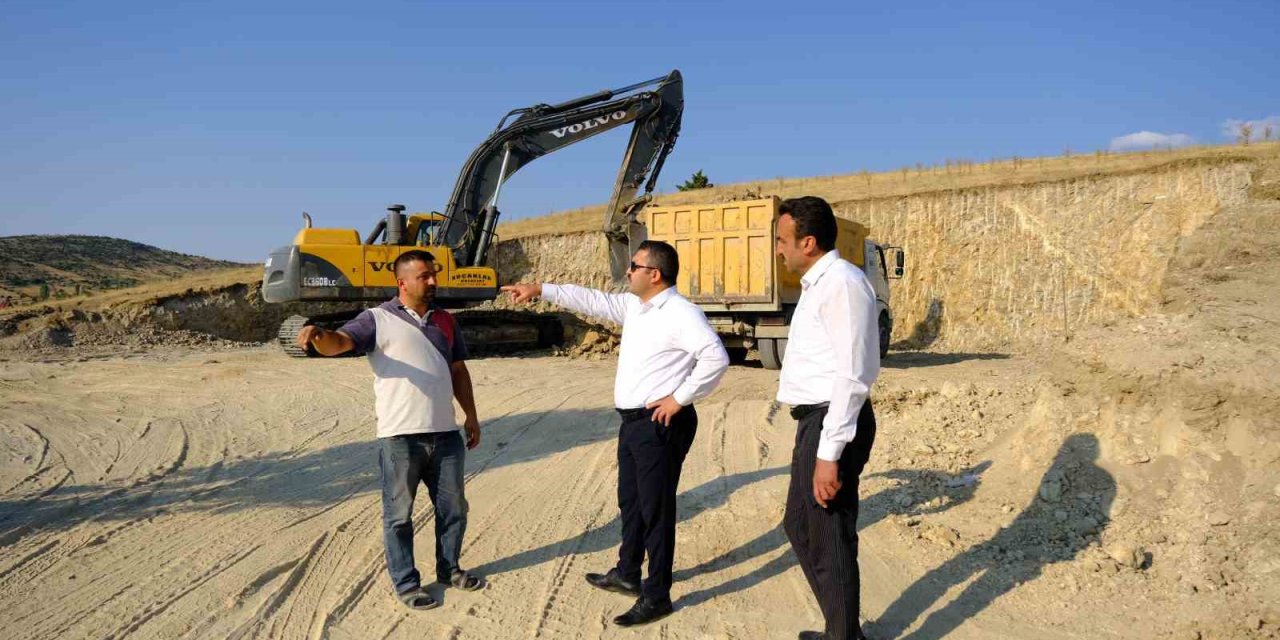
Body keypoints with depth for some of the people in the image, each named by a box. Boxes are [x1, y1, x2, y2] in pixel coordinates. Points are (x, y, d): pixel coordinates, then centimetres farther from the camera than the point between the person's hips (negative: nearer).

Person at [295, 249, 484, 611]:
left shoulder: (445, 321, 14)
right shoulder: (378, 319, -3)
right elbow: (339, 343, -17)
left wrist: (471, 416, 19)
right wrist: (318, 335, -41)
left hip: (445, 433, 5)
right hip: (400, 435, -5)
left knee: (453, 506, 16)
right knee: (399, 514, 5)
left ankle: (449, 568, 35)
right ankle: (405, 583, 21)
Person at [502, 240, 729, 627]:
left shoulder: (681, 313, -17)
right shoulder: (634, 306, 11)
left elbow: (716, 357, -27)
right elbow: (591, 300, 19)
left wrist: (679, 398, -21)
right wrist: (539, 290, 19)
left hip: (660, 424, -10)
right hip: (633, 421, 10)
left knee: (655, 509, 0)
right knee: (630, 502, 22)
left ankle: (656, 596, 13)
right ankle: (627, 575, 40)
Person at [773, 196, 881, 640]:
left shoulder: (841, 283, -17)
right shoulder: (818, 284, 14)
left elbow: (852, 376, -23)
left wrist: (829, 453, -24)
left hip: (833, 422, -11)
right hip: (816, 420, 11)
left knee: (829, 539, 2)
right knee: (799, 525, 21)